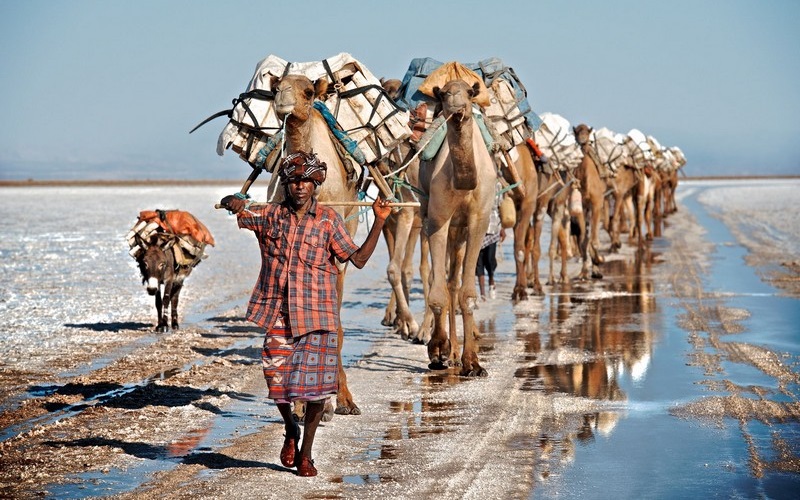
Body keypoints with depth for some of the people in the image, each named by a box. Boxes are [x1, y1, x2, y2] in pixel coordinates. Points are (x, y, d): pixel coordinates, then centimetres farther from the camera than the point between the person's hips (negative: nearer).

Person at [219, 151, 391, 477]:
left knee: (316, 383, 0)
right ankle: (290, 431, 33)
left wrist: (379, 221, -7)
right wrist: (234, 203, -11)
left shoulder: (328, 220, 2)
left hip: (317, 313, -1)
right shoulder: (270, 215, 6)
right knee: (277, 378, 1)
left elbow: (358, 258, 1)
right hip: (278, 312, 1)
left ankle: (306, 452, 17)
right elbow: (233, 208, 14)